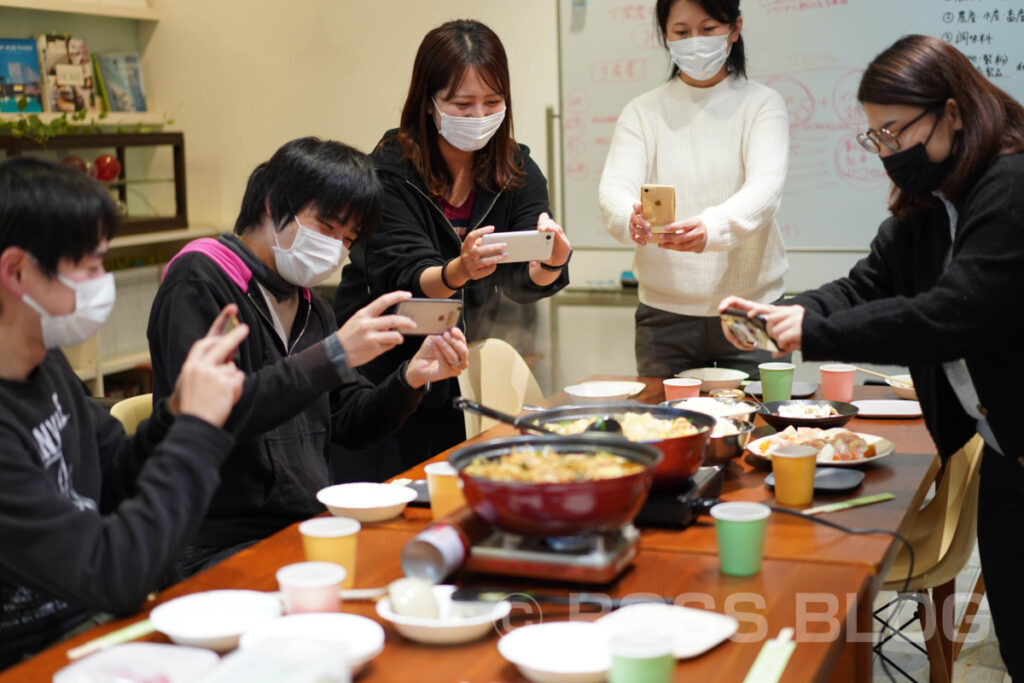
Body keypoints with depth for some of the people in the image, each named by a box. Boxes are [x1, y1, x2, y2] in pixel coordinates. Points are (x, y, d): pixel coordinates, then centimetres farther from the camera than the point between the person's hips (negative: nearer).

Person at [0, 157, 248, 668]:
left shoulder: (46, 366, 3)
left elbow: (114, 484, 15)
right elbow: (113, 575, -25)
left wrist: (175, 416, -4)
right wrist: (197, 427, -19)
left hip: (98, 622, 8)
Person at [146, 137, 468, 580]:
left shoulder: (310, 306, 19)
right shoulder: (197, 282, -7)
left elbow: (351, 425, 19)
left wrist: (411, 379, 0)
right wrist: (333, 356, -26)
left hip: (310, 528, 8)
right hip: (222, 547, -8)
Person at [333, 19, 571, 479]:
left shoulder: (516, 170, -3)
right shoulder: (390, 170, -15)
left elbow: (523, 281, -13)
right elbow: (403, 280, -24)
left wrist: (552, 262, -36)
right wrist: (459, 271, -44)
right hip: (376, 371, -4)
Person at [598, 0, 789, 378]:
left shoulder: (762, 103, 0)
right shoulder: (642, 112, 5)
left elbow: (765, 186, -17)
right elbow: (614, 188, -10)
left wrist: (712, 228, -38)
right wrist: (632, 219, -34)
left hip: (751, 309, -1)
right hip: (664, 315, 1)